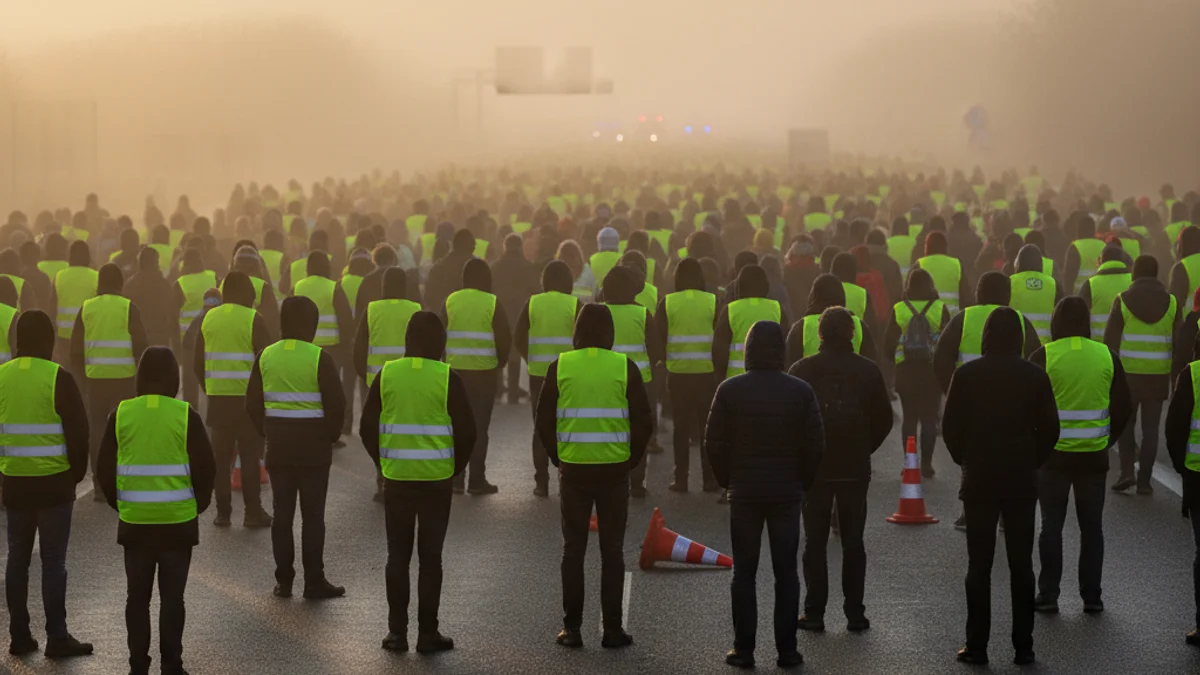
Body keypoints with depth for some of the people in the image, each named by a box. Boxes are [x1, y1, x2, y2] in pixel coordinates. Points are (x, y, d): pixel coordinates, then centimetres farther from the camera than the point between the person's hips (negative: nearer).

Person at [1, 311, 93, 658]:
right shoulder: (58, 378, -12)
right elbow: (78, 431, -10)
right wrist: (77, 471, 4)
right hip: (53, 484, -4)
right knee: (53, 560, 0)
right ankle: (57, 637, 2)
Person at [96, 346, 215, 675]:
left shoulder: (120, 415, -3)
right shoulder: (186, 416, -8)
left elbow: (105, 469, 1)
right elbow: (205, 469, -6)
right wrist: (197, 505, 11)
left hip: (135, 523, 2)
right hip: (178, 523, -2)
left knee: (138, 595, 10)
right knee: (172, 596, 5)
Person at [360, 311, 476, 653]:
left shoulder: (387, 374, -1)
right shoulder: (447, 378, -8)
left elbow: (367, 427, 2)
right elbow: (466, 431, -7)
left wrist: (384, 463, 13)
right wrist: (455, 468, 7)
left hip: (396, 479, 2)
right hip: (436, 480, -2)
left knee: (398, 555, 10)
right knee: (430, 557, 4)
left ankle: (397, 632, 11)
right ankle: (427, 633, 6)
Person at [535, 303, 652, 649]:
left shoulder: (561, 366, -2)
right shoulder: (625, 367, -4)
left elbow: (543, 421, -1)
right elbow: (644, 423, -4)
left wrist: (558, 459, 10)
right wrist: (630, 460, 8)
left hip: (573, 468, 1)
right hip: (614, 469, 0)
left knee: (573, 548, 8)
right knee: (612, 550, 6)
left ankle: (571, 628, 9)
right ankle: (612, 628, 6)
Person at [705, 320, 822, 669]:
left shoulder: (730, 390, -5)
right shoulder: (801, 391, -4)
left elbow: (714, 443, -3)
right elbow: (815, 444, -2)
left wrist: (727, 480, 10)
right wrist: (802, 482, 11)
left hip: (744, 492, 0)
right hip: (787, 493, 1)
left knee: (744, 572, 5)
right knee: (786, 572, 6)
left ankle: (743, 649, 5)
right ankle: (787, 650, 6)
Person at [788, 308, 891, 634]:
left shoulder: (801, 370, -5)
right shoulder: (868, 371, -2)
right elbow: (883, 419, 1)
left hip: (814, 468, -1)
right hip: (855, 469, 1)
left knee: (814, 542, 5)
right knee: (853, 543, 7)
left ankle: (814, 613, 2)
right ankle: (855, 613, 6)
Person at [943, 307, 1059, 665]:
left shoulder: (967, 374, -6)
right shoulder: (1035, 376, -3)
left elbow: (951, 426, -4)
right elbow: (1049, 429, -2)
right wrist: (1032, 462, 11)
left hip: (979, 480, -1)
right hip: (1021, 482, 1)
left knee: (979, 566, 4)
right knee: (1021, 565, 7)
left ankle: (977, 646, 3)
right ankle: (1023, 646, 7)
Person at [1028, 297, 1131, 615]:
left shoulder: (1043, 357, -9)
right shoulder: (1106, 356, -1)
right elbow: (1124, 407, 3)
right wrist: (1108, 439, 14)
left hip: (1054, 454, -2)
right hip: (1094, 457, 2)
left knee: (1052, 525, 7)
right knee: (1092, 526, 11)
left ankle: (1048, 595, 7)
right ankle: (1092, 597, 12)